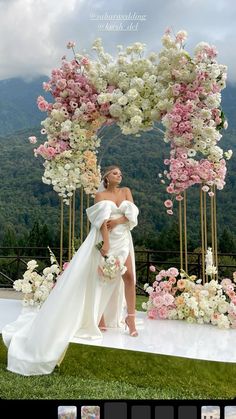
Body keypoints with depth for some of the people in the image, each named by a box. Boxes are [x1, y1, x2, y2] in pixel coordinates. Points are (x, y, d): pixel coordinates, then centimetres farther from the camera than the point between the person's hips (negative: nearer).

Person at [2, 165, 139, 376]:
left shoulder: (126, 191, 13)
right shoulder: (100, 195, 1)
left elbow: (132, 213, 0)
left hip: (123, 239, 3)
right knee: (101, 277, -3)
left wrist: (117, 221, -15)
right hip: (105, 239, -3)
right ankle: (99, 318, 7)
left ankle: (130, 318, -2)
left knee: (129, 276, -7)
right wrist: (106, 243, -22)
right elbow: (103, 220, -12)